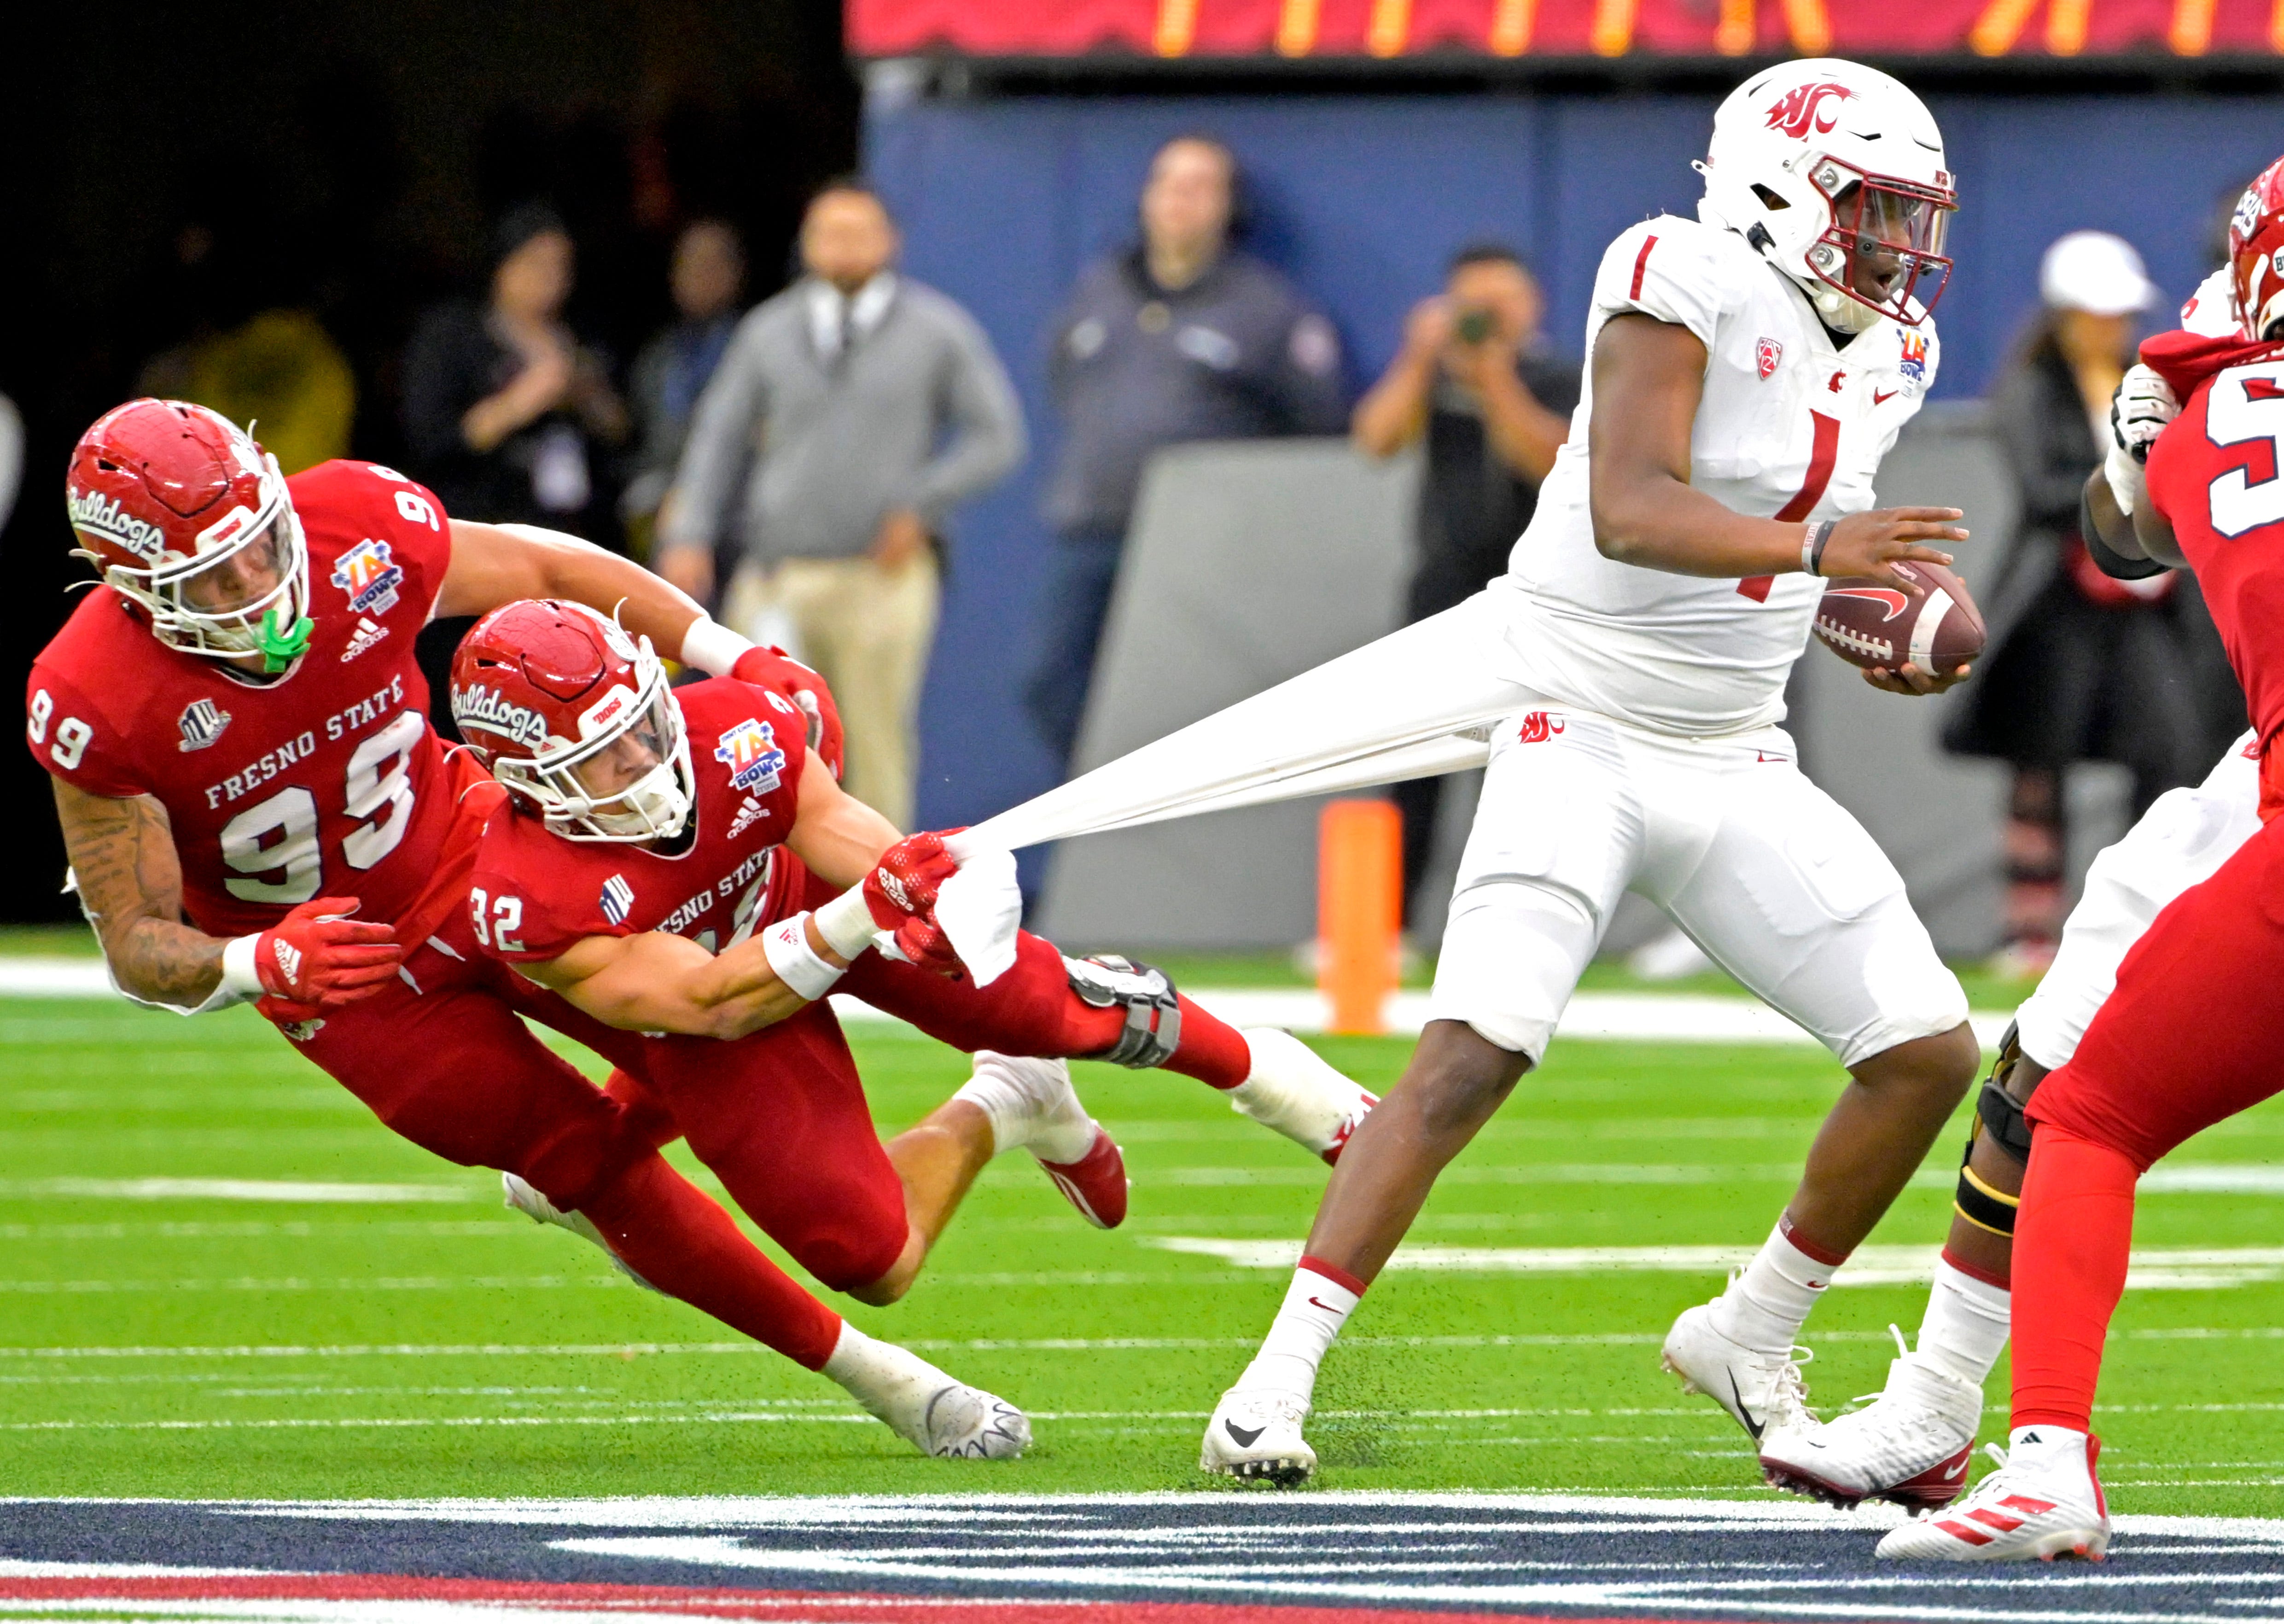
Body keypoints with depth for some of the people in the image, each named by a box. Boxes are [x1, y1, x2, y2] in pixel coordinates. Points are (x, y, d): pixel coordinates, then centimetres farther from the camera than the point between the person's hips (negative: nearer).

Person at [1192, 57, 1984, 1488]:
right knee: (1475, 1056, -21)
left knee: (1931, 1051, 1)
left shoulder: (1880, 351, 10)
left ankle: (1752, 1341, 19)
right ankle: (1278, 1383, -18)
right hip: (1584, 737, -8)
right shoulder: (1688, 284, -15)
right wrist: (1817, 542, -41)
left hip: (1739, 764, 8)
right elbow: (1630, 513, -28)